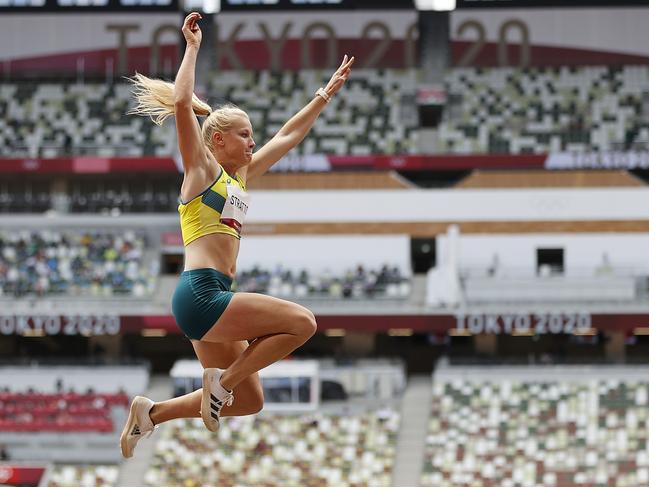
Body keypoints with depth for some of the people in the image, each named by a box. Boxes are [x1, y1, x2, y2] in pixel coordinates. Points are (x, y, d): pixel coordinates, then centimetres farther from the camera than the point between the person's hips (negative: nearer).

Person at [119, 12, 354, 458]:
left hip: (214, 302, 9)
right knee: (301, 322, -13)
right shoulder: (202, 169, 1)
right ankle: (223, 380, -6)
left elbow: (289, 136, 31)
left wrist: (328, 93, 34)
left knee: (250, 402, 10)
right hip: (200, 293, -9)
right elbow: (182, 104, -12)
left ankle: (150, 413, 15)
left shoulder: (240, 178, 22)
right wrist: (193, 47, -6)